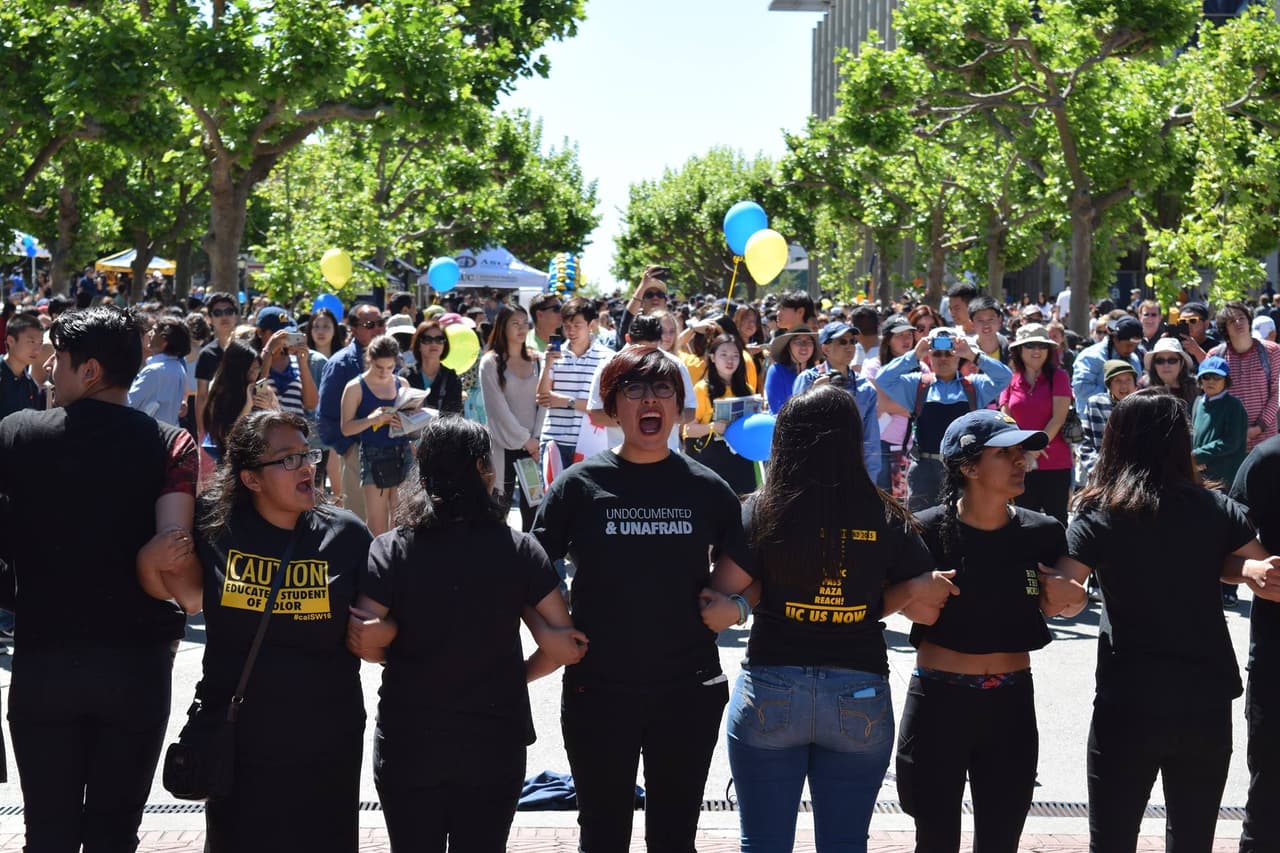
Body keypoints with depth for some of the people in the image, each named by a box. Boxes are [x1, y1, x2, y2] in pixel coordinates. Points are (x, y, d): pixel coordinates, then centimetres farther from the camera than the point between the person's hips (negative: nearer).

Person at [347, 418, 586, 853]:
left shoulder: (389, 551, -7)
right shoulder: (519, 550, -5)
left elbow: (364, 643, -13)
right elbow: (565, 644, -7)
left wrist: (409, 657, 7)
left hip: (407, 746, 0)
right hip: (493, 746, 0)